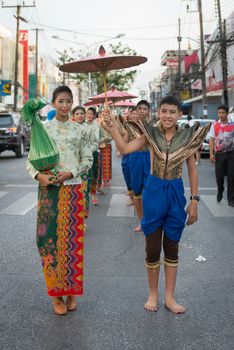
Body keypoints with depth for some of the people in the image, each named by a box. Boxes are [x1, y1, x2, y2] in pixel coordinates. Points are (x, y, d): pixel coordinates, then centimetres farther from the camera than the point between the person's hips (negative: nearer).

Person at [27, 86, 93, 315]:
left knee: (72, 240, 5)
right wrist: (39, 175, -17)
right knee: (50, 239, 3)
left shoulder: (79, 131, 6)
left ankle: (71, 290, 21)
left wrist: (70, 173, -12)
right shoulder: (42, 129, 5)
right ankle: (56, 292, 17)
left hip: (73, 190, 0)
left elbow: (88, 159, 4)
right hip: (48, 190, 0)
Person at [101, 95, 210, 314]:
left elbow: (192, 170, 3)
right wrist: (112, 128, -30)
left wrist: (194, 200, 1)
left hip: (176, 194, 1)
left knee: (172, 247, 12)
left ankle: (169, 297, 28)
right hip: (154, 192, -1)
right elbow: (125, 149, -16)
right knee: (152, 248, 8)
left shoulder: (187, 137, -2)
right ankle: (153, 294, 29)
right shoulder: (151, 134, -4)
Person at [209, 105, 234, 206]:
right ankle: (220, 193, 34)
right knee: (219, 175, 8)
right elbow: (211, 140, -1)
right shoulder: (214, 125, 0)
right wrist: (211, 154, -8)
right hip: (219, 154, 0)